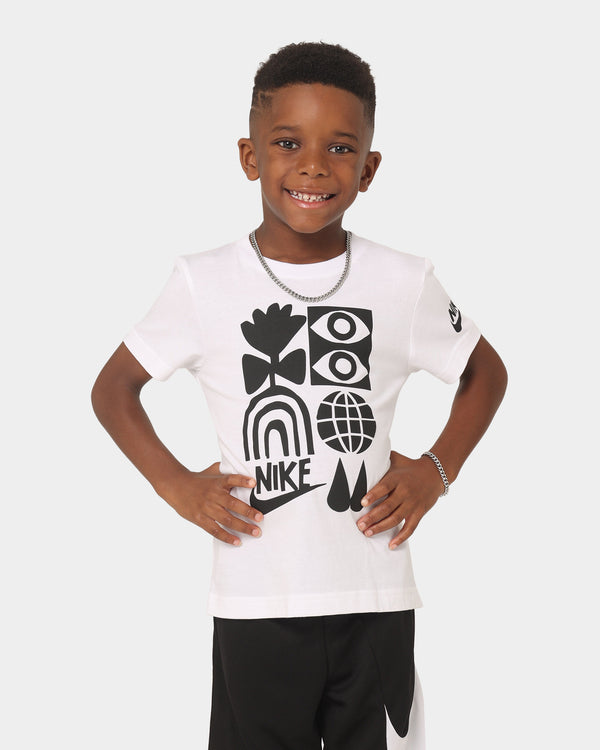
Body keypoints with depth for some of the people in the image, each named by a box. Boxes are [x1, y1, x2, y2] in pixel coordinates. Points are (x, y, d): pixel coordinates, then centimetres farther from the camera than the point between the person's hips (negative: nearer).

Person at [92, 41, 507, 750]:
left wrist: (437, 470, 3)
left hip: (376, 597, 1)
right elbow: (113, 387, 8)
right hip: (255, 602, -1)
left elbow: (486, 373, 15)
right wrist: (175, 485, -2)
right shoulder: (204, 283, -3)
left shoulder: (405, 283, 0)